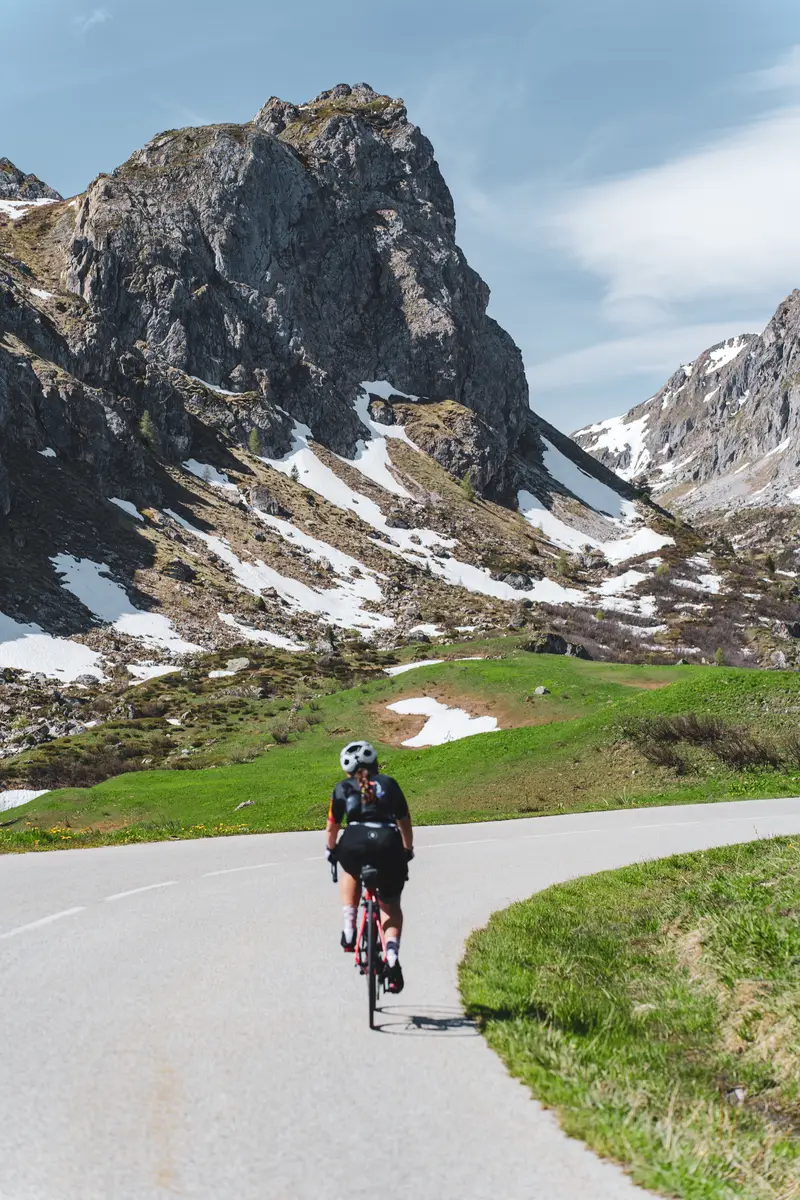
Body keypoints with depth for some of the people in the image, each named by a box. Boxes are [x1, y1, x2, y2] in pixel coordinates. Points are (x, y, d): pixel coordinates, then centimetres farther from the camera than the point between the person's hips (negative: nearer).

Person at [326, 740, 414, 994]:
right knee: (390, 904, 19)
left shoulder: (342, 789, 20)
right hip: (388, 843, 1)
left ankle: (349, 930, 20)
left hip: (355, 842, -1)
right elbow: (405, 823, 27)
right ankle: (392, 954, -4)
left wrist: (331, 850, 42)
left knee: (350, 874, 35)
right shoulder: (389, 784, 23)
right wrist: (408, 851, 42)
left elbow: (332, 828, 23)